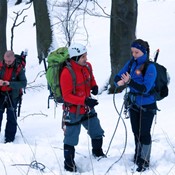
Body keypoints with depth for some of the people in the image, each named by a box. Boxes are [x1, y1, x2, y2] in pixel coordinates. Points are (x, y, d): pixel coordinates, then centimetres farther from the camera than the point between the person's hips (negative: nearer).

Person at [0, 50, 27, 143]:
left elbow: (23, 83, -16)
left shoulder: (19, 69, -9)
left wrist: (9, 83, -29)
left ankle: (9, 138, 8)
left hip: (12, 96, -2)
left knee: (11, 117, 1)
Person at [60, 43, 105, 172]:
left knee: (97, 133, 20)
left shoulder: (87, 66, -5)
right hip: (73, 112, -7)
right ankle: (69, 163, 22)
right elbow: (67, 96, -25)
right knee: (71, 138, 4)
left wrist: (94, 86, -5)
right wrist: (85, 101, -34)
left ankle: (97, 152, 45)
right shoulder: (67, 73, -27)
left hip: (87, 108, 7)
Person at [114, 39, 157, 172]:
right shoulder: (131, 63, -3)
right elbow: (118, 77, -2)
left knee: (144, 133, 3)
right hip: (134, 104, 6)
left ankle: (145, 161, 17)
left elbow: (145, 88, -28)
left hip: (147, 106, -6)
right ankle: (138, 156, 38)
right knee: (136, 132, 19)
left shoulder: (150, 67, -21)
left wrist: (129, 82, -41)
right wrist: (119, 82, -27)